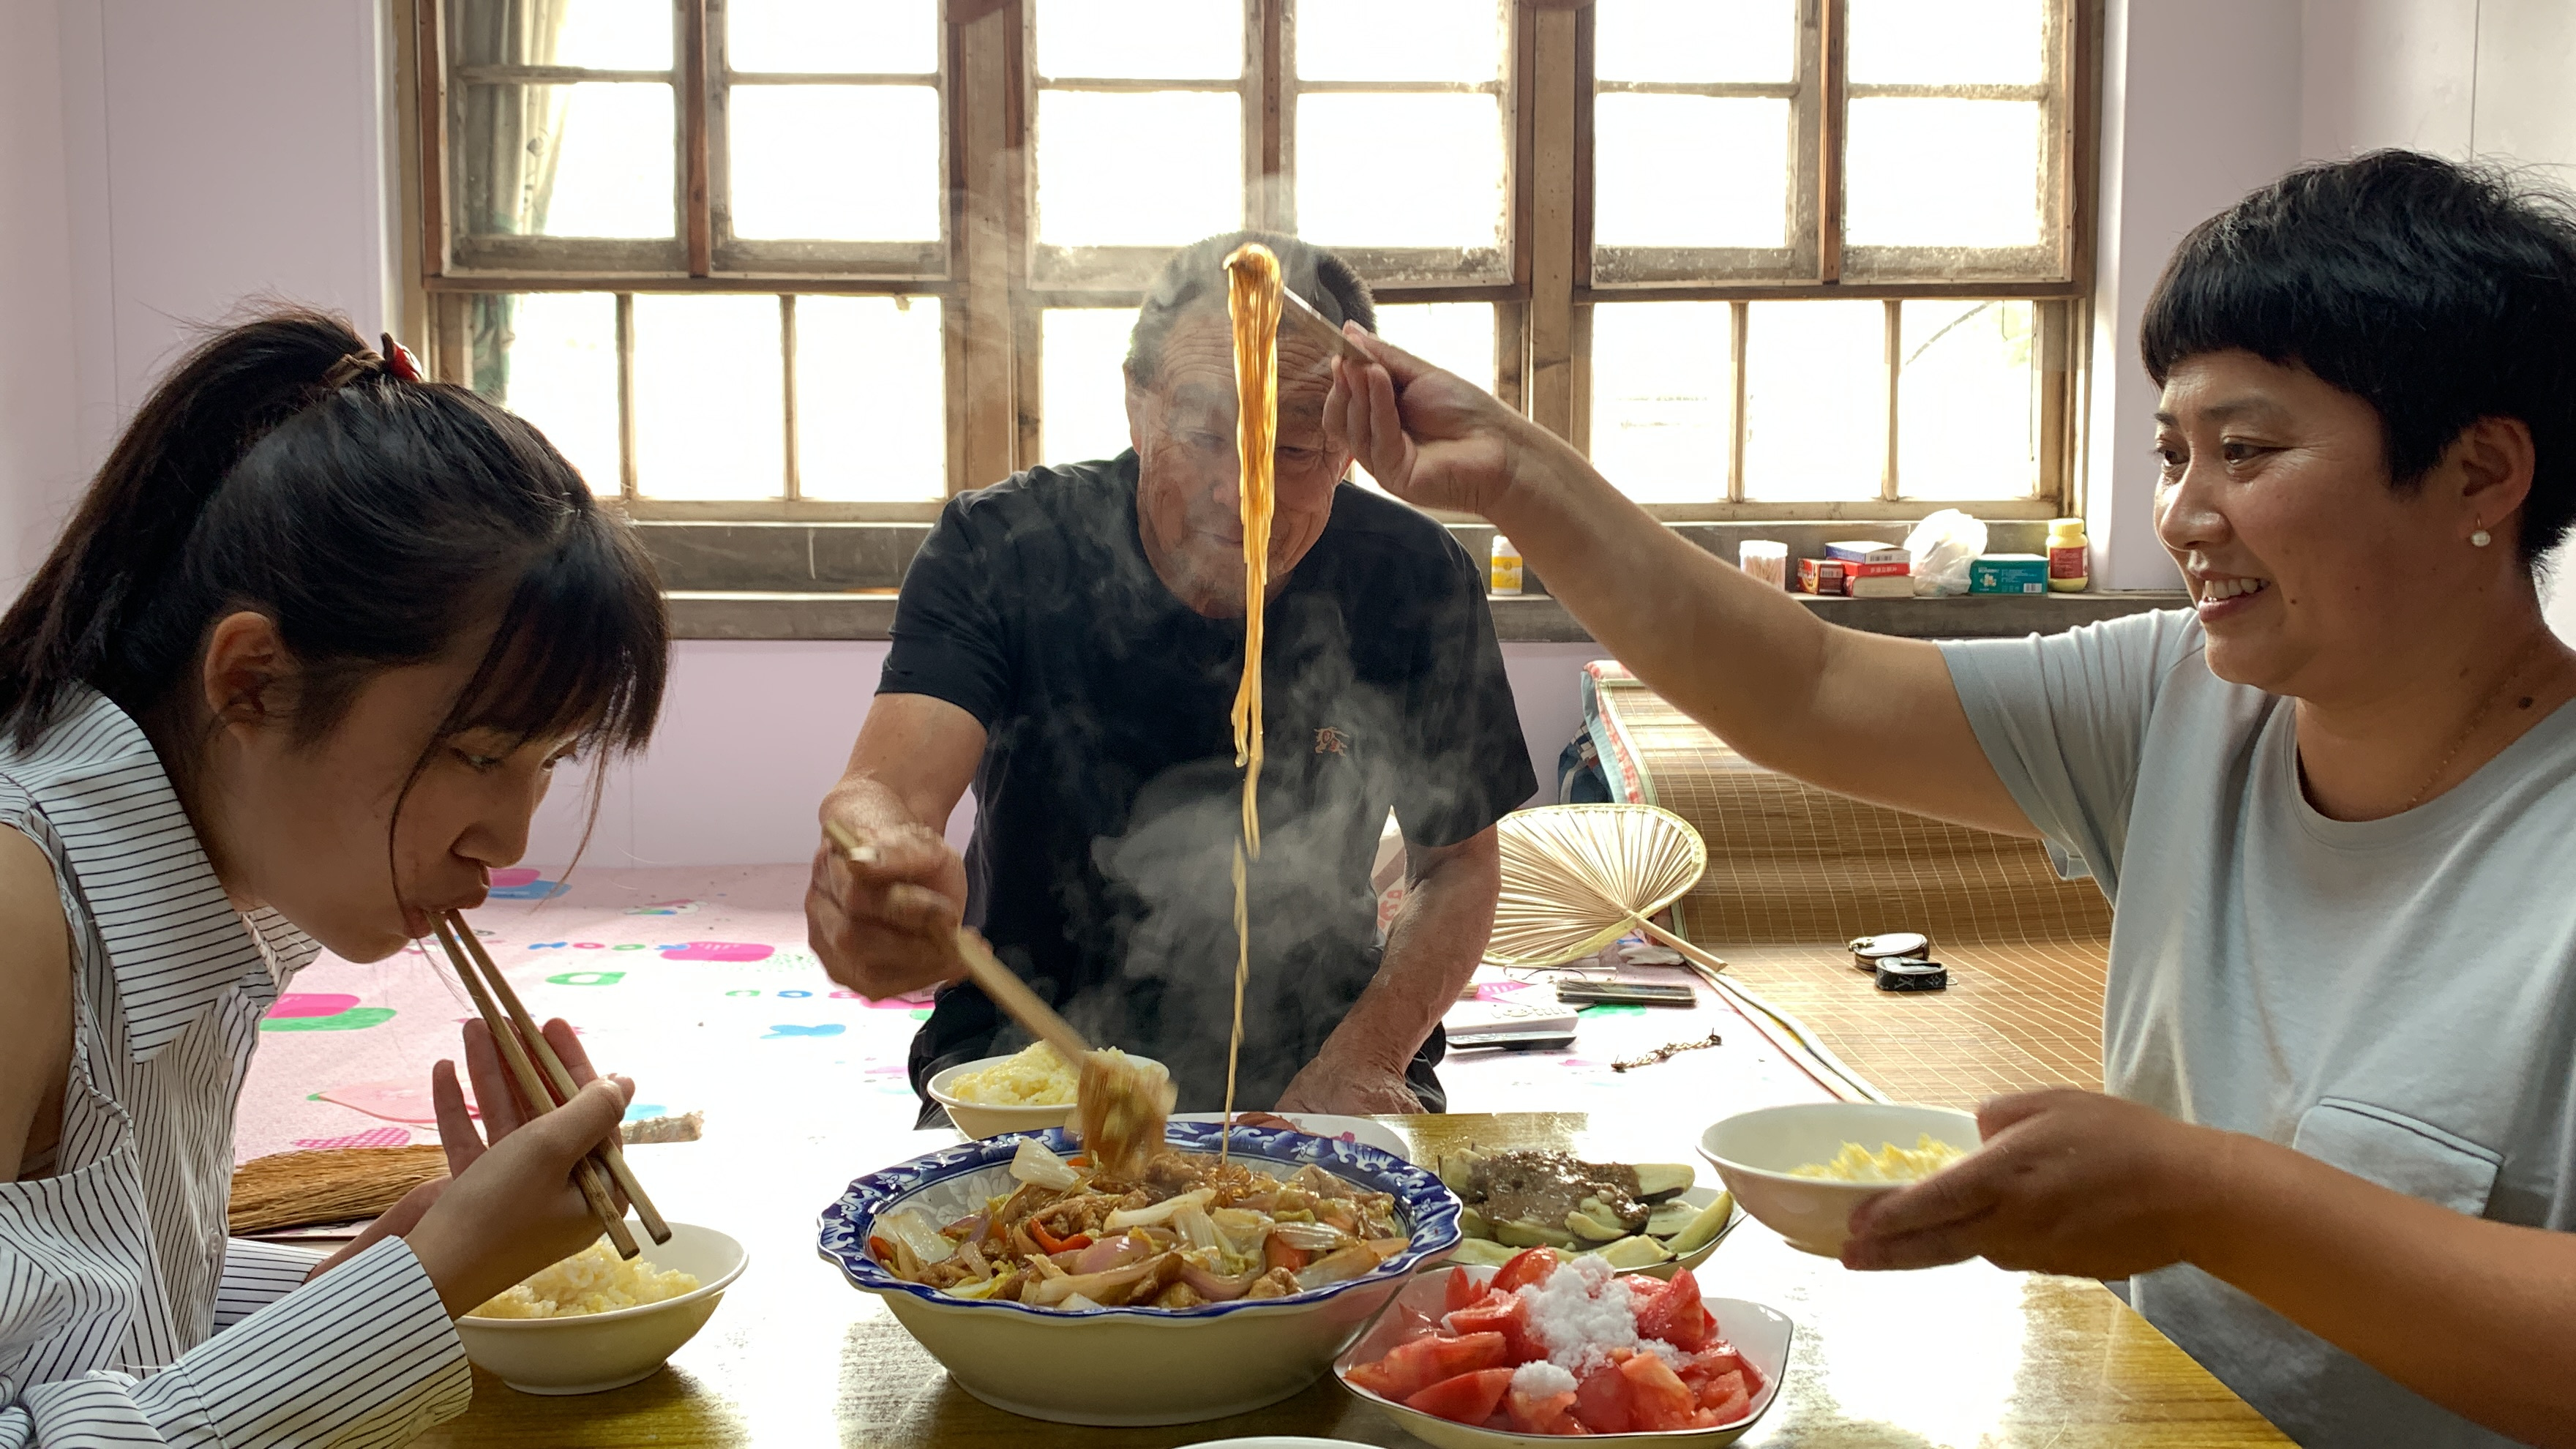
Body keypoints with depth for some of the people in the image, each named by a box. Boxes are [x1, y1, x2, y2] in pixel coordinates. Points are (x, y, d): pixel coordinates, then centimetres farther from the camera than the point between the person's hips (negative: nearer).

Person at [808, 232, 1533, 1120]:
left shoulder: (1414, 580, -9)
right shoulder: (1000, 551, -14)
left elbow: (1460, 866, 1)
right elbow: (888, 790, -29)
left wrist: (1363, 1062, -17)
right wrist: (876, 858, -56)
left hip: (1305, 1055, 2)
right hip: (1036, 1041, -1)